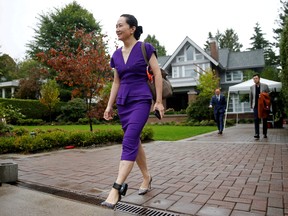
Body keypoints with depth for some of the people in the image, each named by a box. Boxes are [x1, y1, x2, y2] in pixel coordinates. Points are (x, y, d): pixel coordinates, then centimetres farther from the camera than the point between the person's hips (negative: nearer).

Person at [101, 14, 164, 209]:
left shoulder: (145, 48, -2)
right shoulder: (117, 55, 12)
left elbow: (157, 74, -3)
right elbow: (116, 82, 16)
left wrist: (159, 101, -9)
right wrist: (109, 105, 12)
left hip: (141, 101, -6)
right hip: (123, 102, 6)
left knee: (129, 142, -17)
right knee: (135, 141, 11)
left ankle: (117, 188, -16)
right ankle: (147, 177, 28)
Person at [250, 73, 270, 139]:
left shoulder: (265, 86, 1)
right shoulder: (252, 87, 6)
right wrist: (251, 105, 11)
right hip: (256, 105, 1)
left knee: (264, 120, 8)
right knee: (256, 120, -9)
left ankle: (265, 133, 21)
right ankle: (257, 134, -10)